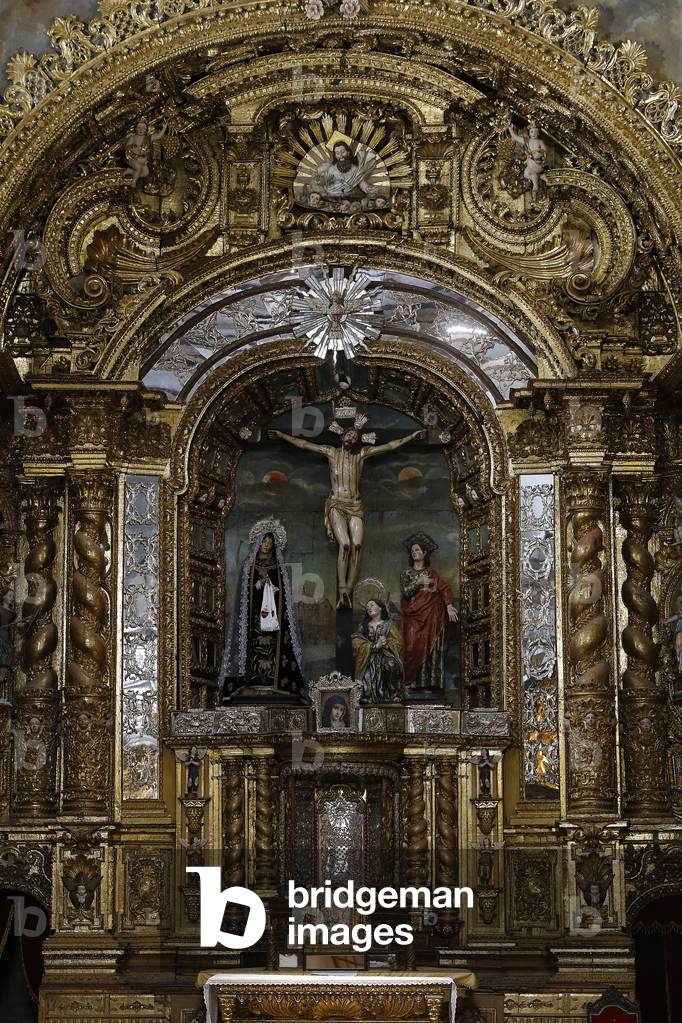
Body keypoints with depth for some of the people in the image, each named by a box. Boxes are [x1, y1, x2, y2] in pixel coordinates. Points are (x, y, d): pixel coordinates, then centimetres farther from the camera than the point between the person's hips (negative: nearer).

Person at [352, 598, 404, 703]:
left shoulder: (388, 625, 12)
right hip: (369, 661, 2)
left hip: (386, 658, -2)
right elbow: (357, 643, 3)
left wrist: (386, 644, -15)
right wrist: (374, 646, -9)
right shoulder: (364, 626, 16)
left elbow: (398, 642, 4)